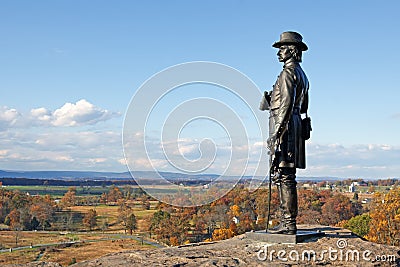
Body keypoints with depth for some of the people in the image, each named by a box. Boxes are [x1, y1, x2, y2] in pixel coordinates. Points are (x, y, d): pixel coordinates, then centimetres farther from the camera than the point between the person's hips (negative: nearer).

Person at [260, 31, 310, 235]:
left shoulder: (289, 72, -10)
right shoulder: (301, 74, 21)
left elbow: (286, 104, -19)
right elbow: (303, 107, 23)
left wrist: (276, 132, -21)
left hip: (285, 127, -10)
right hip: (295, 125, 10)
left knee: (283, 176, -10)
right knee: (286, 177, 12)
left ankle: (289, 224, -8)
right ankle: (287, 222, 16)